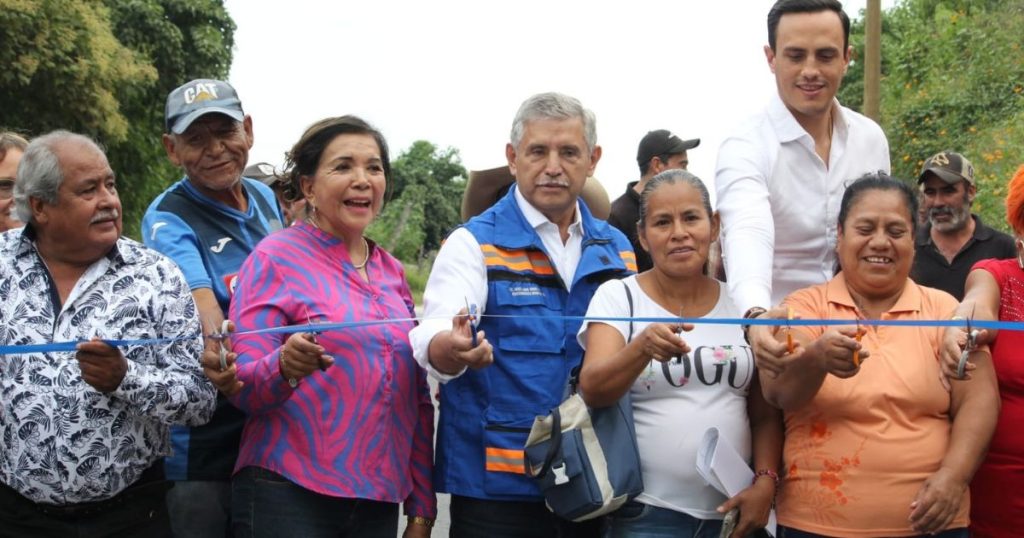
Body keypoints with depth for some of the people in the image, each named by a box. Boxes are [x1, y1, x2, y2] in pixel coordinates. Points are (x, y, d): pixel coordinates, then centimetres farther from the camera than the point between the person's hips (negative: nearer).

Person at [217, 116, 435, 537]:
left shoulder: (392, 272, 11)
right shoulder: (276, 258, -5)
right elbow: (243, 389, -9)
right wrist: (285, 368, -30)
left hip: (380, 502, 5)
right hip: (288, 496, -5)